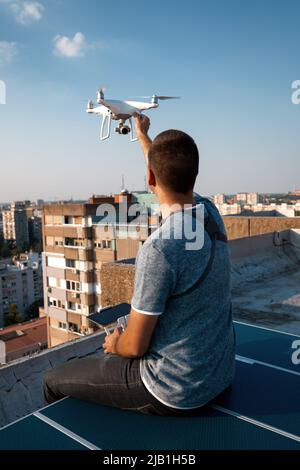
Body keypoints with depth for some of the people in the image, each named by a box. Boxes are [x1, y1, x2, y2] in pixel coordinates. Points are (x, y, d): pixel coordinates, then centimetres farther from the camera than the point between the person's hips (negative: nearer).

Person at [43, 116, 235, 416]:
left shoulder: (158, 249, -30)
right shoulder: (210, 213, -7)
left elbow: (135, 345, -20)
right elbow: (174, 176, 14)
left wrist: (115, 345, 3)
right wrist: (143, 135, 29)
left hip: (176, 394, -7)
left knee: (54, 381, 10)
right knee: (116, 350, 32)